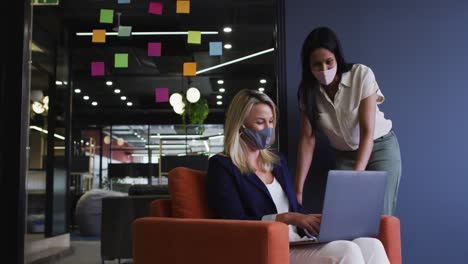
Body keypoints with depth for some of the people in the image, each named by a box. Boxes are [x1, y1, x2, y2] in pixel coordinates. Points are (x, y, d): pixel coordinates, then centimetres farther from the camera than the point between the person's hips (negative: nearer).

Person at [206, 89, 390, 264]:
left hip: (299, 243, 7)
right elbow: (235, 222, -12)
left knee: (371, 245, -19)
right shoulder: (221, 166, -1)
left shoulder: (277, 160, 22)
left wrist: (323, 219, -1)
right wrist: (287, 218, -21)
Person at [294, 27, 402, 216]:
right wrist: (298, 189, -19)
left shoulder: (362, 75, -24)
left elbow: (367, 132, -27)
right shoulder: (308, 90, -13)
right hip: (344, 156, 3)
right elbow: (307, 138, -13)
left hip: (381, 148, -3)